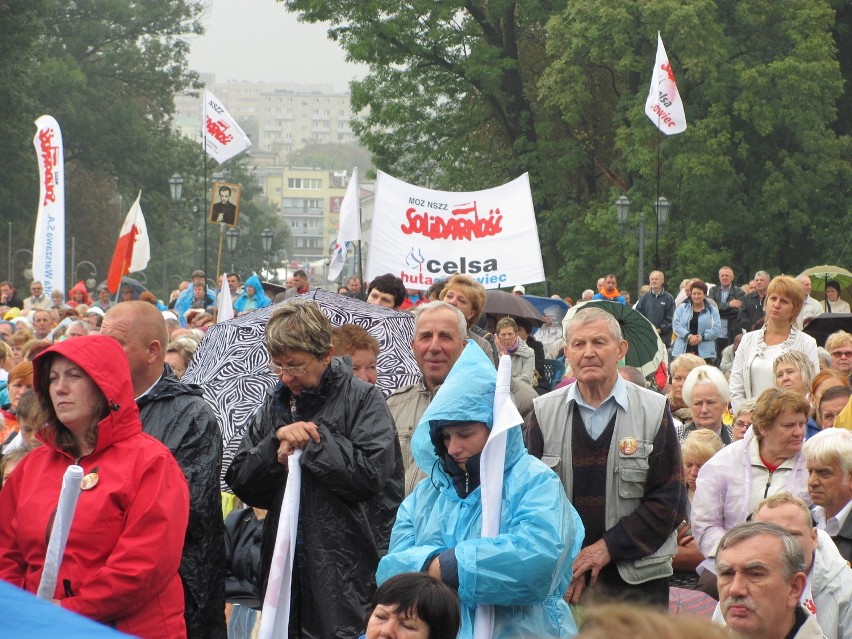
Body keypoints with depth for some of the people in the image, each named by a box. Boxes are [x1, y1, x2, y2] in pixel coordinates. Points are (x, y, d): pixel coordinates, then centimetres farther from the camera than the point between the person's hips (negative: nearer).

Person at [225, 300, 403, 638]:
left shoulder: (363, 399, -3)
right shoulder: (274, 404, 14)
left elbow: (372, 474, -17)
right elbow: (241, 483, 8)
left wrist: (311, 439, -10)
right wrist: (277, 442, -8)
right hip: (285, 570, 5)